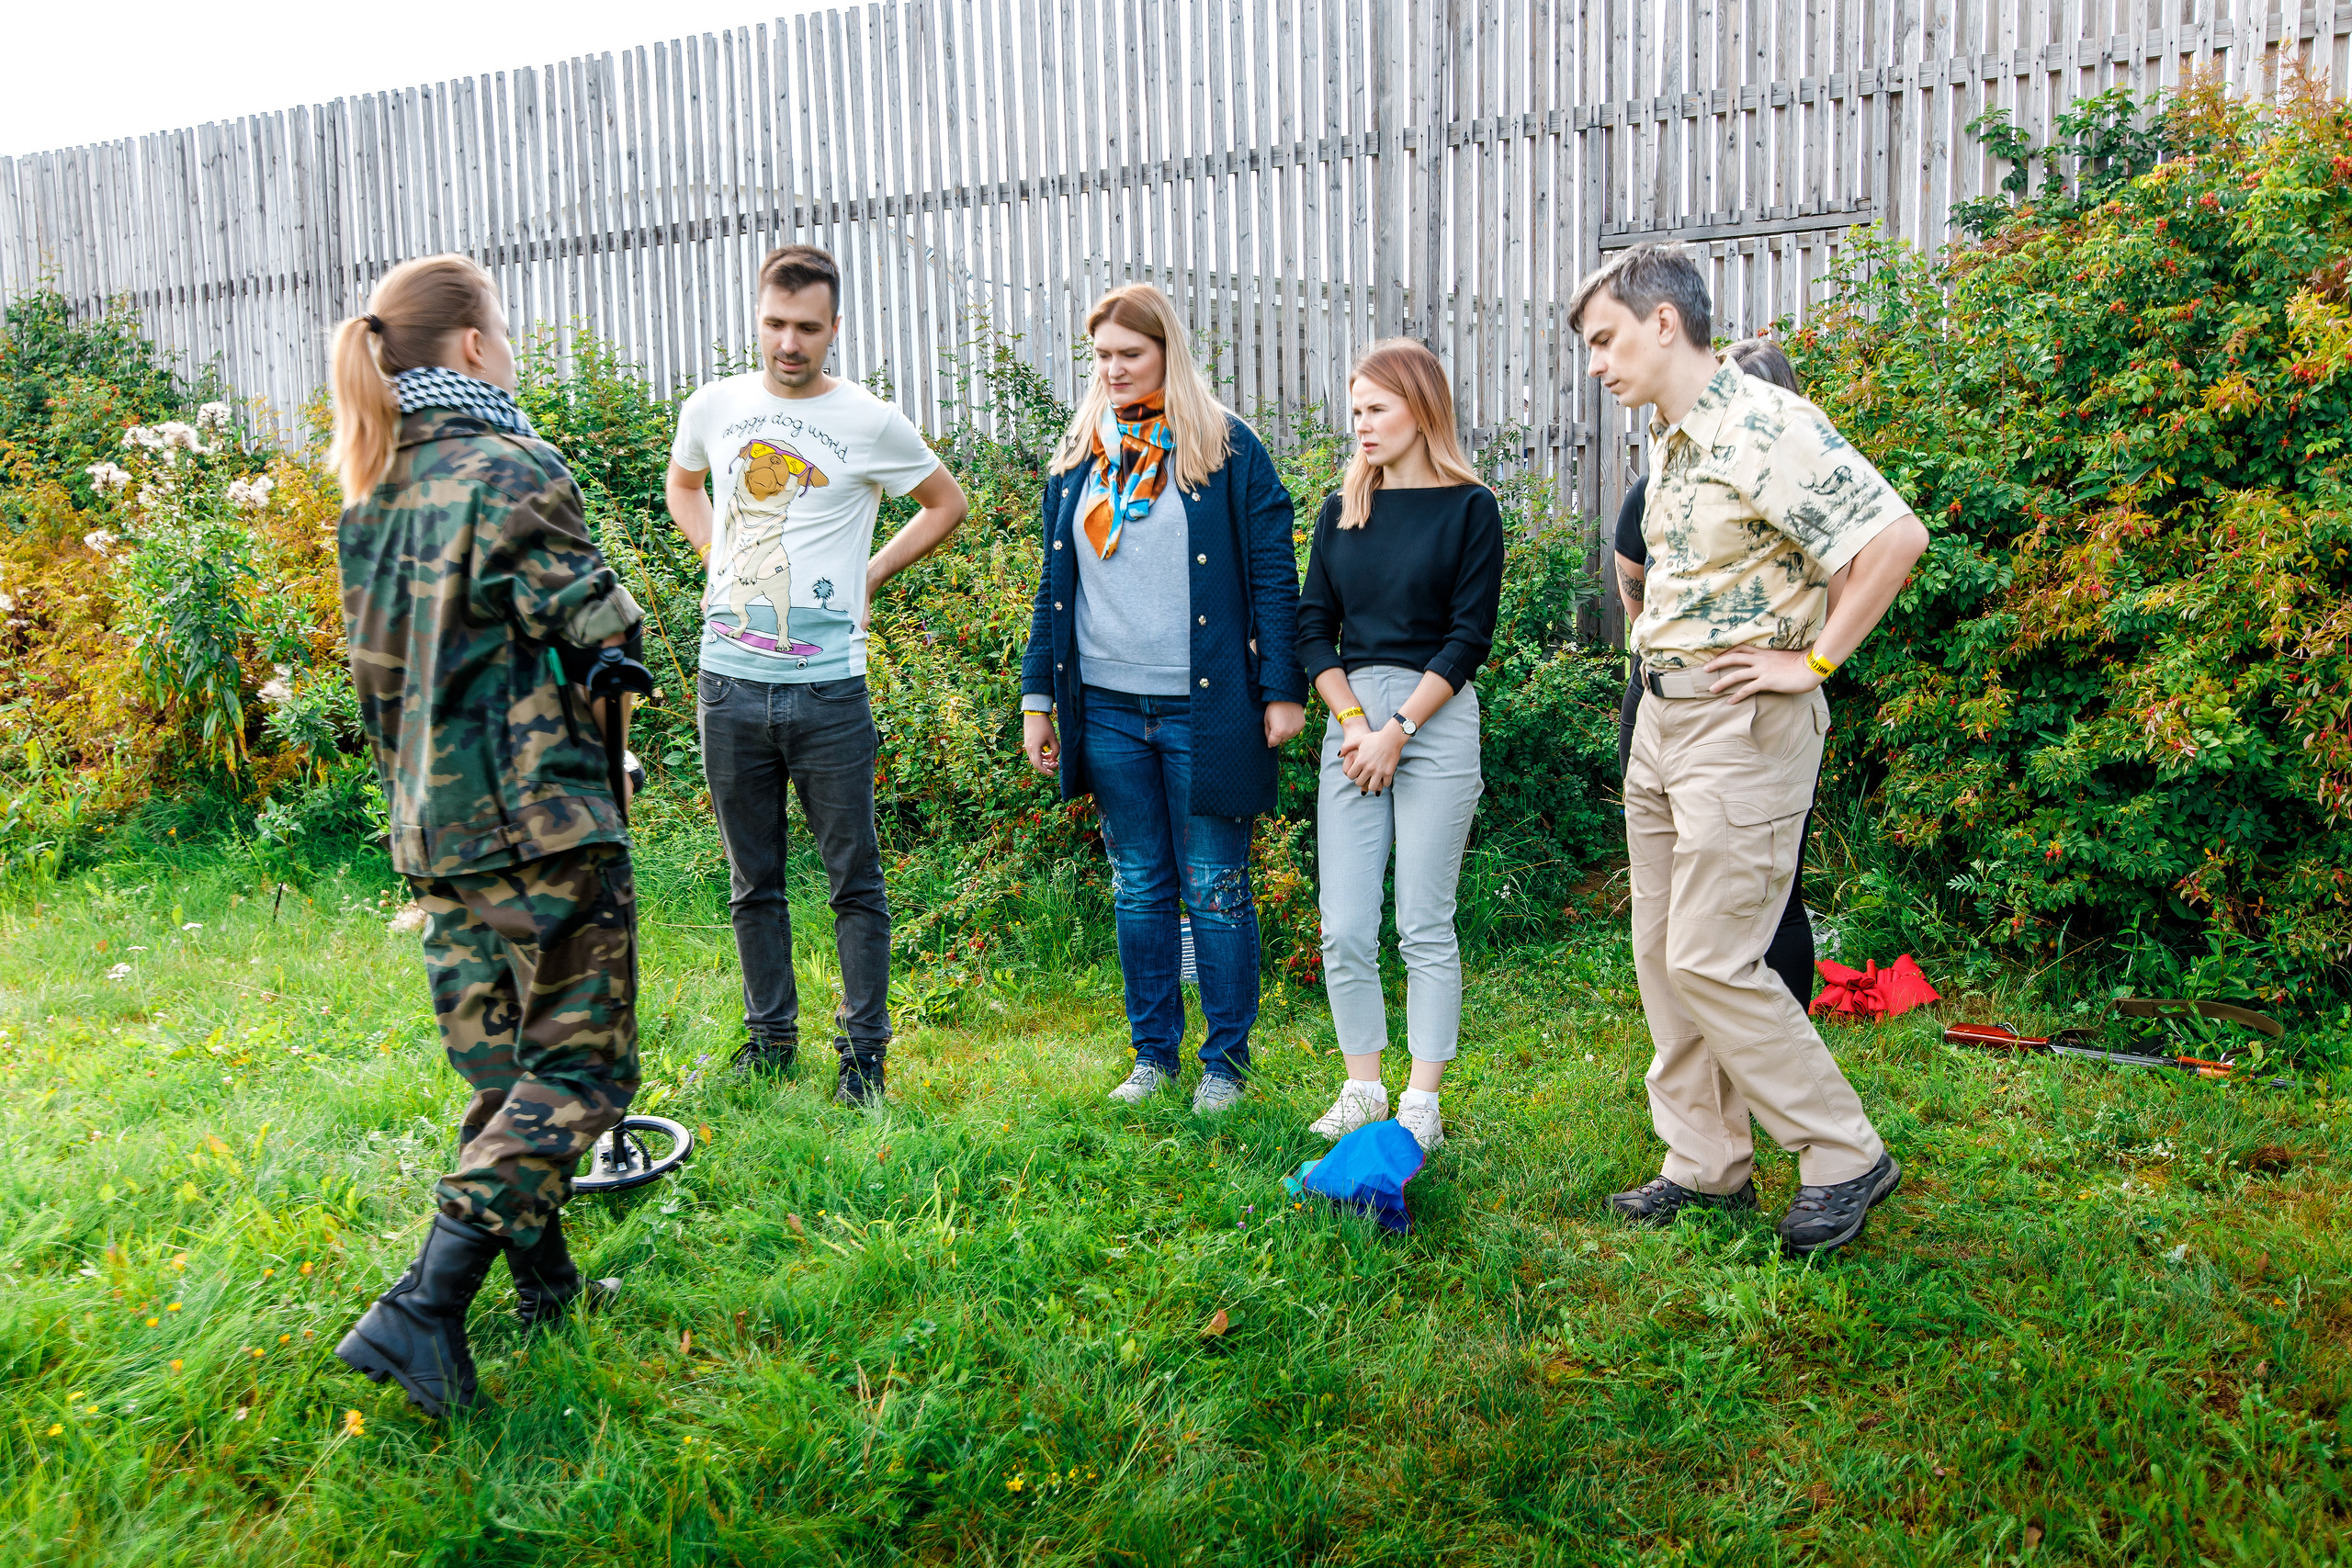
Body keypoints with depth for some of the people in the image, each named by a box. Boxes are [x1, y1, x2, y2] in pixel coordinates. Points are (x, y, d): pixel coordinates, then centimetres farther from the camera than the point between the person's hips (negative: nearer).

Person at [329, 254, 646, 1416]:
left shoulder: (370, 493, 11)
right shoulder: (511, 470, -13)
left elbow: (377, 664, 16)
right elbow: (595, 633, -13)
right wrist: (625, 624, 8)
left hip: (430, 822, 8)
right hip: (538, 816, -8)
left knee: (499, 1060, 16)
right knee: (578, 1068, -3)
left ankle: (545, 1283, 27)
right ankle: (420, 1309, -11)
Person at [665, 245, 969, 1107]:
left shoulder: (870, 423, -4)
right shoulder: (714, 407, 5)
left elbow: (946, 502, 10)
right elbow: (683, 483, 26)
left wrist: (871, 575, 2)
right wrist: (715, 558, 11)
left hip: (828, 686, -3)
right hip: (729, 681, 3)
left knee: (854, 880, 3)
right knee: (753, 880, 13)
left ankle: (864, 1047, 14)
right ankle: (769, 1032, 27)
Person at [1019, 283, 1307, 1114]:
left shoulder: (1227, 450, -2)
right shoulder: (1076, 457, 11)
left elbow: (1273, 577, -4)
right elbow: (1054, 586, 14)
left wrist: (1282, 691, -8)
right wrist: (1038, 695, 10)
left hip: (1204, 705, -4)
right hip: (1107, 709, 4)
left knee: (1215, 890, 3)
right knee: (1138, 888, 11)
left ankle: (1226, 1060, 16)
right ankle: (1153, 1053, 23)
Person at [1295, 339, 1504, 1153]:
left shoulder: (1470, 507, -1)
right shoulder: (1342, 511, 12)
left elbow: (1470, 635, -5)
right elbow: (1313, 626, 8)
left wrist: (1398, 729, -12)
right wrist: (1353, 721, -6)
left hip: (1436, 720, -4)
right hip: (1351, 721, 4)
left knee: (1425, 926, -1)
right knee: (1344, 930, 2)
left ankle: (1422, 1103, 8)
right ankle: (1362, 1090, 15)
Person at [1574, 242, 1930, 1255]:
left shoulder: (1767, 427, -17)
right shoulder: (1666, 439, 13)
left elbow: (1896, 535, -24)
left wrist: (1815, 660, -18)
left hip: (1741, 722, -9)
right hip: (1660, 715, 10)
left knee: (1712, 961, -7)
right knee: (1662, 955, 11)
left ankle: (1845, 1156, 9)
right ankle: (1705, 1166, 22)